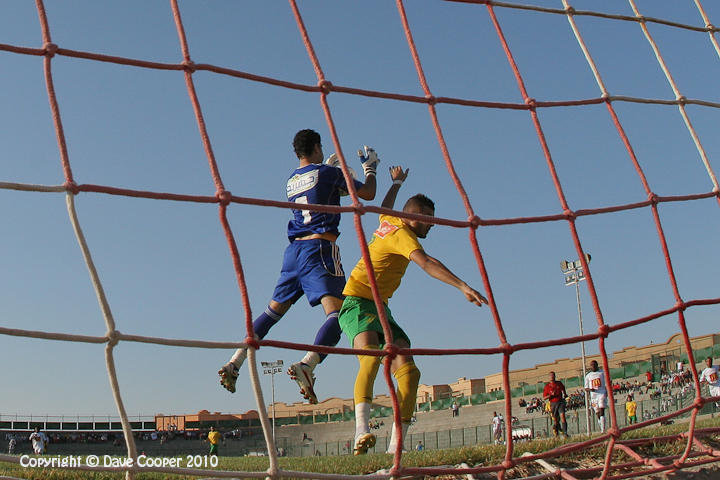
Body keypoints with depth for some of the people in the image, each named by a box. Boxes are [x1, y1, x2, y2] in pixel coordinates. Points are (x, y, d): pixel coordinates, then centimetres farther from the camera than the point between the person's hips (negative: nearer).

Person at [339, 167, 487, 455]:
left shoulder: (389, 222, 16)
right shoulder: (402, 233, -11)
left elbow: (384, 208, 43)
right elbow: (427, 263, -29)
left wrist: (396, 183, 58)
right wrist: (464, 287, -38)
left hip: (380, 308, 9)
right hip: (357, 303, -9)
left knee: (407, 370, -11)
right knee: (371, 356, -36)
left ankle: (395, 445, -18)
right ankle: (361, 431, -51)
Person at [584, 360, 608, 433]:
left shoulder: (602, 373, 8)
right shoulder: (588, 376, 13)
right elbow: (586, 388, 13)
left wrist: (607, 392, -6)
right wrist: (590, 389, -10)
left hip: (602, 394, -3)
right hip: (593, 396, 3)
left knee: (601, 411, -17)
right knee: (597, 413, 5)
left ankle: (603, 430, -23)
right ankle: (601, 429, 16)